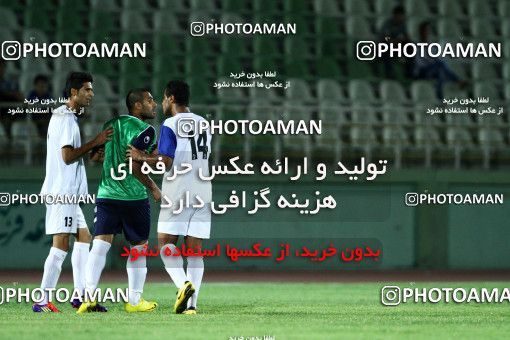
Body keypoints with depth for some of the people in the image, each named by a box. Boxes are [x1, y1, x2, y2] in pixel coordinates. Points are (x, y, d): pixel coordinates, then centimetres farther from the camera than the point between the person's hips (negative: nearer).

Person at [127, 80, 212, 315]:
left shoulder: (170, 125, -7)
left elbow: (166, 163, -14)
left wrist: (141, 157, 2)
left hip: (177, 194, -6)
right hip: (203, 194, 6)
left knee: (166, 243, 4)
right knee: (194, 249, 4)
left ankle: (183, 283, -20)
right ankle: (191, 303, -4)